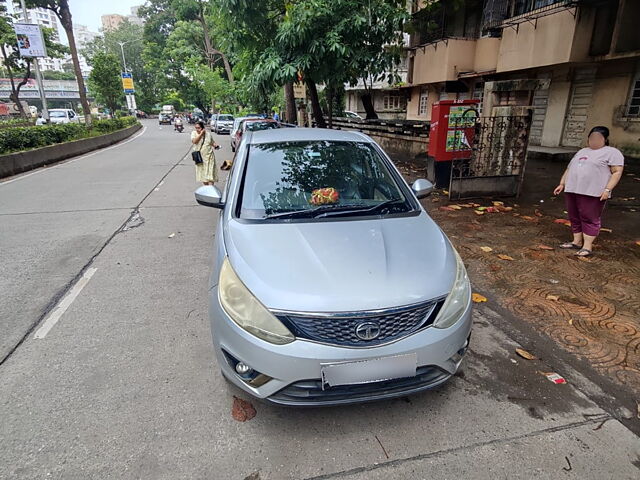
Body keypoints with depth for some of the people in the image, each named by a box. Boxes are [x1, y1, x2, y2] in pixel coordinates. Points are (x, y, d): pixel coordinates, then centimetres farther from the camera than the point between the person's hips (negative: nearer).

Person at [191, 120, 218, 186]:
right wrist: (201, 134, -16)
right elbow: (194, 141, -17)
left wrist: (215, 145, -4)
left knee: (210, 174, -7)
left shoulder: (208, 134, 4)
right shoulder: (194, 133, 1)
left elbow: (212, 142, 18)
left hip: (209, 156, -1)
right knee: (203, 173, 10)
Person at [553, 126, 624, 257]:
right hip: (572, 190, 7)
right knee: (575, 218, 10)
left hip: (593, 193, -7)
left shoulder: (612, 152, 0)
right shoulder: (582, 151, 21)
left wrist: (607, 189, -18)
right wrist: (562, 184, 14)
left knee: (589, 219, -5)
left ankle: (587, 247, -2)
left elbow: (617, 172, -8)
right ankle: (576, 242, 20)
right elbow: (569, 169, 22)